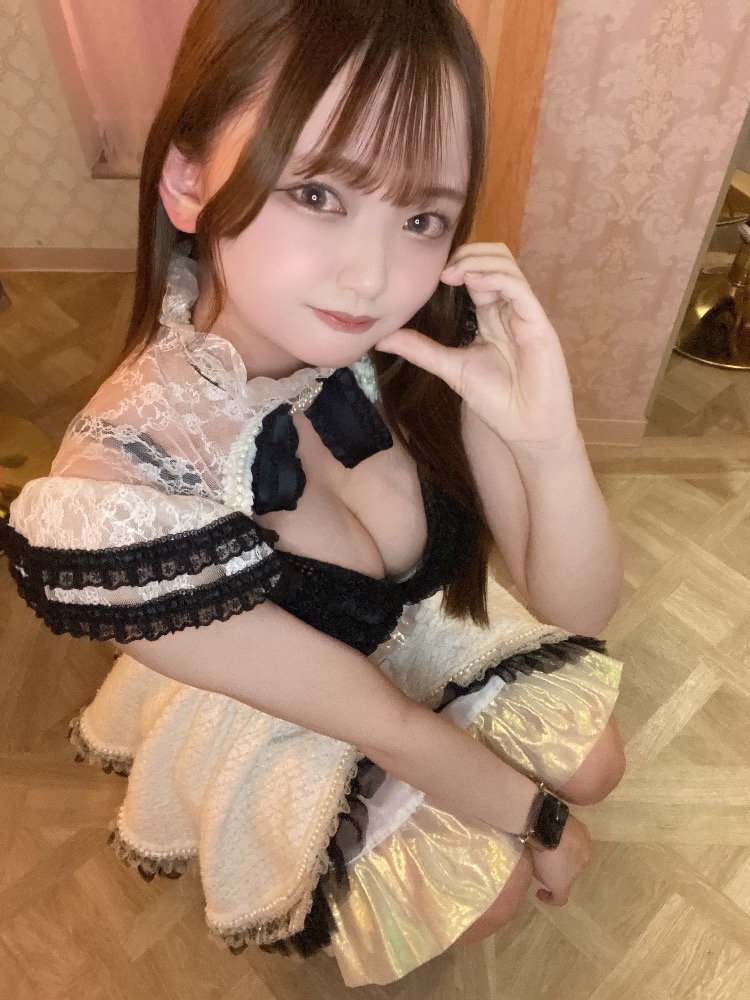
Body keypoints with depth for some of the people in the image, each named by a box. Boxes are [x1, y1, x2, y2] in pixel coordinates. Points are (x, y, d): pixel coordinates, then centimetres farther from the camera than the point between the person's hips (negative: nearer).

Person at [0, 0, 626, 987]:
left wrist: (549, 437, -40)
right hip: (290, 730, -3)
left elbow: (580, 602, -19)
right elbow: (379, 722, -25)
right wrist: (541, 822, -9)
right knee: (488, 893, 11)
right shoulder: (115, 496, -38)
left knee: (596, 767, 15)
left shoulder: (428, 341, -26)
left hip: (431, 625, 4)